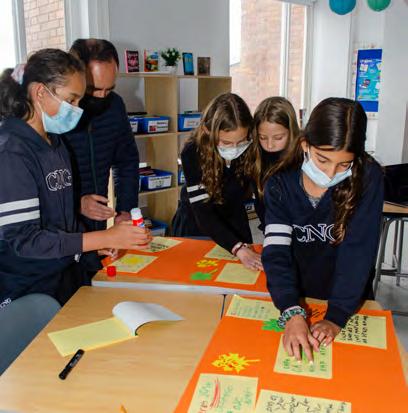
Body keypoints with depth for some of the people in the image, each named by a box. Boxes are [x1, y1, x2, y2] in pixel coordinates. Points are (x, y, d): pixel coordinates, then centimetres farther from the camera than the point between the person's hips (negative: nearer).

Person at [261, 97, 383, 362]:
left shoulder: (368, 178, -15)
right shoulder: (281, 184, -11)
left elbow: (358, 250, -18)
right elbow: (276, 252, -18)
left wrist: (336, 317, -24)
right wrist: (292, 314, -30)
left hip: (349, 306, 0)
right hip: (295, 301, 1)